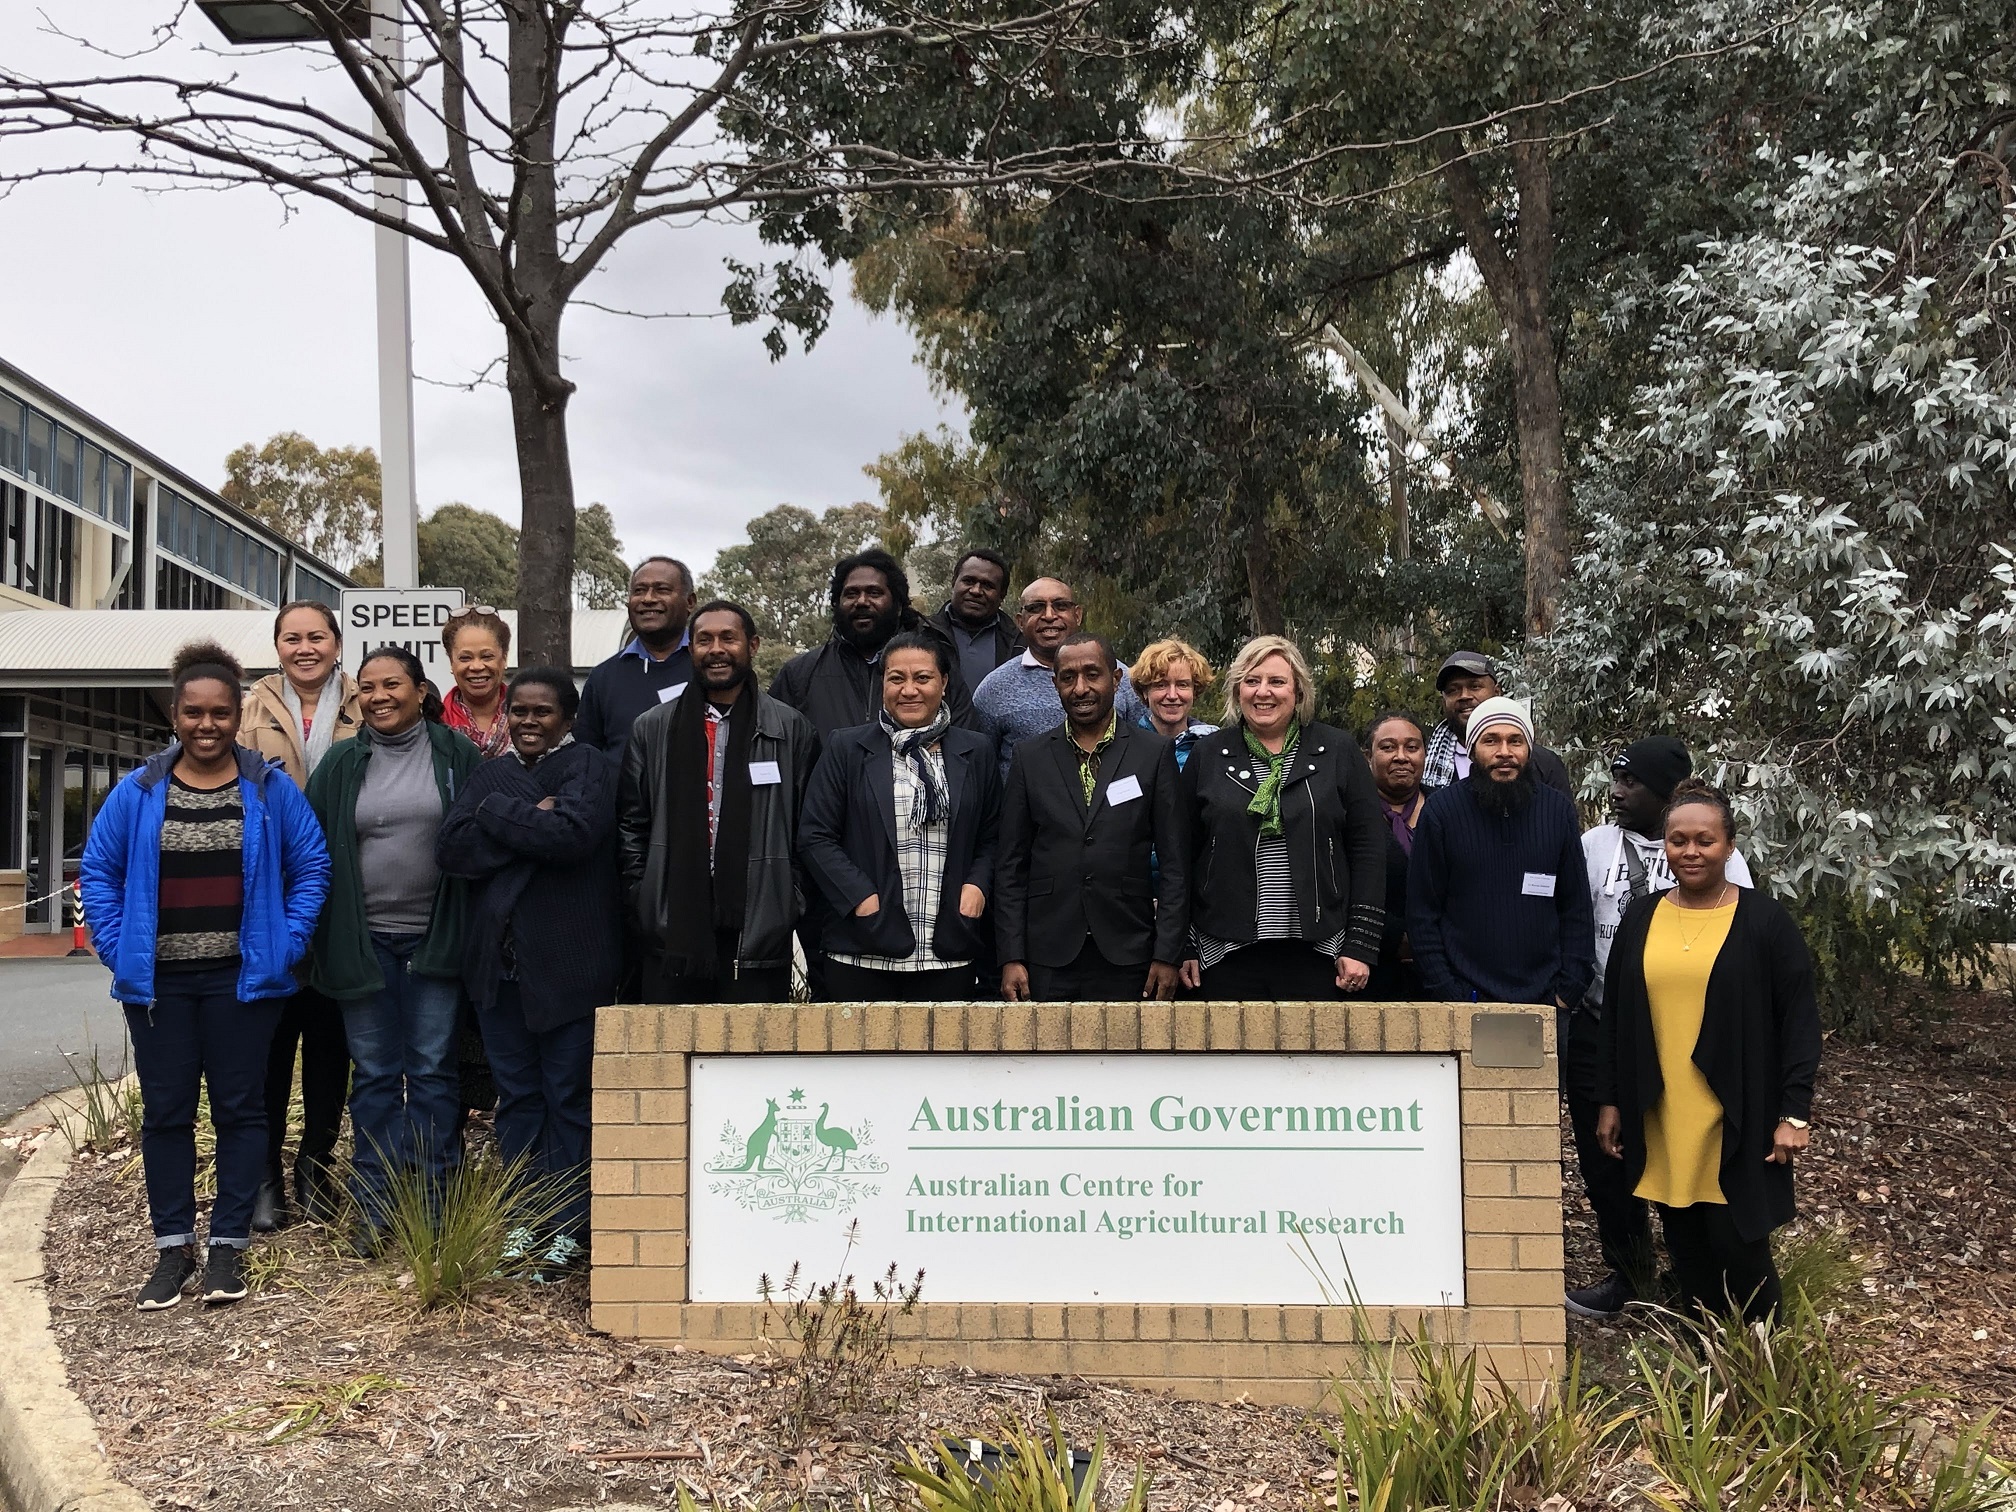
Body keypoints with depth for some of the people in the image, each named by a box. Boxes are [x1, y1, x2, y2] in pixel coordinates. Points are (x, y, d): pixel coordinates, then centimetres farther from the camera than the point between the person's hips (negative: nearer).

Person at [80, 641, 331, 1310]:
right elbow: (97, 871, 9)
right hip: (157, 981, 2)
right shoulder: (138, 791, 3)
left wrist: (285, 944, -5)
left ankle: (228, 1244, 14)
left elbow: (311, 867, 3)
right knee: (165, 1112, 8)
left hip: (242, 978, -1)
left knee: (239, 1108, 5)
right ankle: (172, 1247, 18)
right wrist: (117, 946, -1)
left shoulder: (271, 789, -1)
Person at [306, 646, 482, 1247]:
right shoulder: (342, 764, 6)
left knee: (433, 1070, 4)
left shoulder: (455, 755, 1)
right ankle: (373, 1211, 15)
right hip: (365, 942, 2)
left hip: (435, 940, -1)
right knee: (374, 1074, 7)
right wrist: (321, 937, 0)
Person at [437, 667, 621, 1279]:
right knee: (516, 1096, 10)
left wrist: (498, 813, -10)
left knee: (568, 1096, 1)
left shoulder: (590, 766, -2)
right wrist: (531, 823, -12)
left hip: (568, 961, -5)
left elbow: (574, 834, -21)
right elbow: (450, 848, -1)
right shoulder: (491, 774, 14)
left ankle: (568, 1227, 9)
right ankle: (523, 1221, 19)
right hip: (498, 961, 5)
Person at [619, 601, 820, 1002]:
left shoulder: (793, 730, 6)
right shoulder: (651, 729, 10)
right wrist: (641, 901, 4)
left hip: (759, 932, -1)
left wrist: (788, 900, -1)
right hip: (672, 931, 2)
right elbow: (630, 826, 12)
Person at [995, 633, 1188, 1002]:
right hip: (1049, 963, 1)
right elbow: (1010, 865, 7)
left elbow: (1175, 862, 2)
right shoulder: (1030, 757, 8)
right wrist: (1011, 958, 0)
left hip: (1127, 958, -1)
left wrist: (1169, 956, -4)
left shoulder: (1155, 752, 4)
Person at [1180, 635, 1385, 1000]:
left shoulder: (1338, 751, 5)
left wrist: (1361, 946, -3)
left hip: (1315, 953, -1)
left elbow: (1368, 850, 3)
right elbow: (1183, 855, 9)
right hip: (1226, 956, 1)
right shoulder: (1208, 755, 7)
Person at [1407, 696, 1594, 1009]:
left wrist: (1569, 989, 1)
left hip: (1544, 1000, 2)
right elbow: (1422, 912, -1)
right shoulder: (1441, 810, -1)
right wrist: (1446, 994, -8)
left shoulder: (1558, 810, 7)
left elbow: (1576, 908, 10)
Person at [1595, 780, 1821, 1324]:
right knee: (1686, 1246, 9)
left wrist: (1794, 1114, -8)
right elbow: (1615, 1018, 11)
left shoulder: (1764, 922, -4)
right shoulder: (1641, 918, 6)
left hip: (1737, 1121, -3)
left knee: (1738, 1243, -2)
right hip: (1659, 1120, 4)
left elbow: (1799, 1021, -4)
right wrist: (1610, 1103, 9)